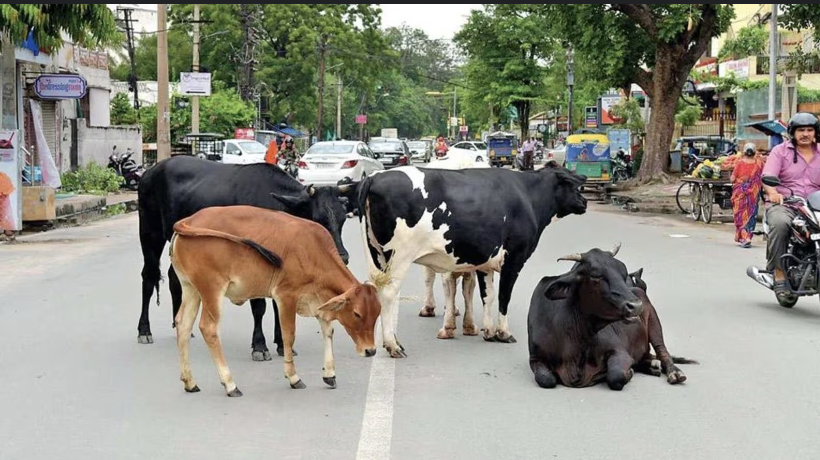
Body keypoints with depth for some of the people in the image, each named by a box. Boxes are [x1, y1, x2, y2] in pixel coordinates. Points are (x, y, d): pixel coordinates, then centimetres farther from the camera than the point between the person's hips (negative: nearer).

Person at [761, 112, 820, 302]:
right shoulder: (780, 151, 8)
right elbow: (768, 176, -7)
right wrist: (773, 193, -29)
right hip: (783, 204, -3)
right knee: (780, 224, -36)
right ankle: (779, 274, -28)